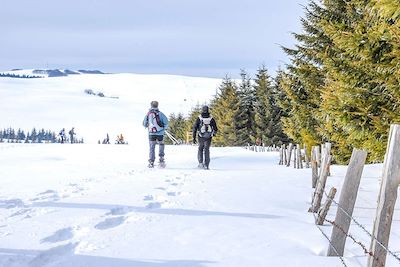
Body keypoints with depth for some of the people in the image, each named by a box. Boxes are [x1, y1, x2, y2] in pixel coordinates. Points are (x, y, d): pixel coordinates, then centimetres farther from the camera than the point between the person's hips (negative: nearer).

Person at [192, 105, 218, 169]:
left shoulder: (199, 118, -2)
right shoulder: (211, 119, 0)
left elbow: (195, 128, -5)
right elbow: (215, 129, 4)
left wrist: (194, 138, -1)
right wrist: (213, 134, 26)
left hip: (201, 137, 0)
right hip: (208, 138, 0)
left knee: (200, 149, 19)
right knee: (206, 150, 8)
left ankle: (201, 163, 7)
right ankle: (206, 165, -2)